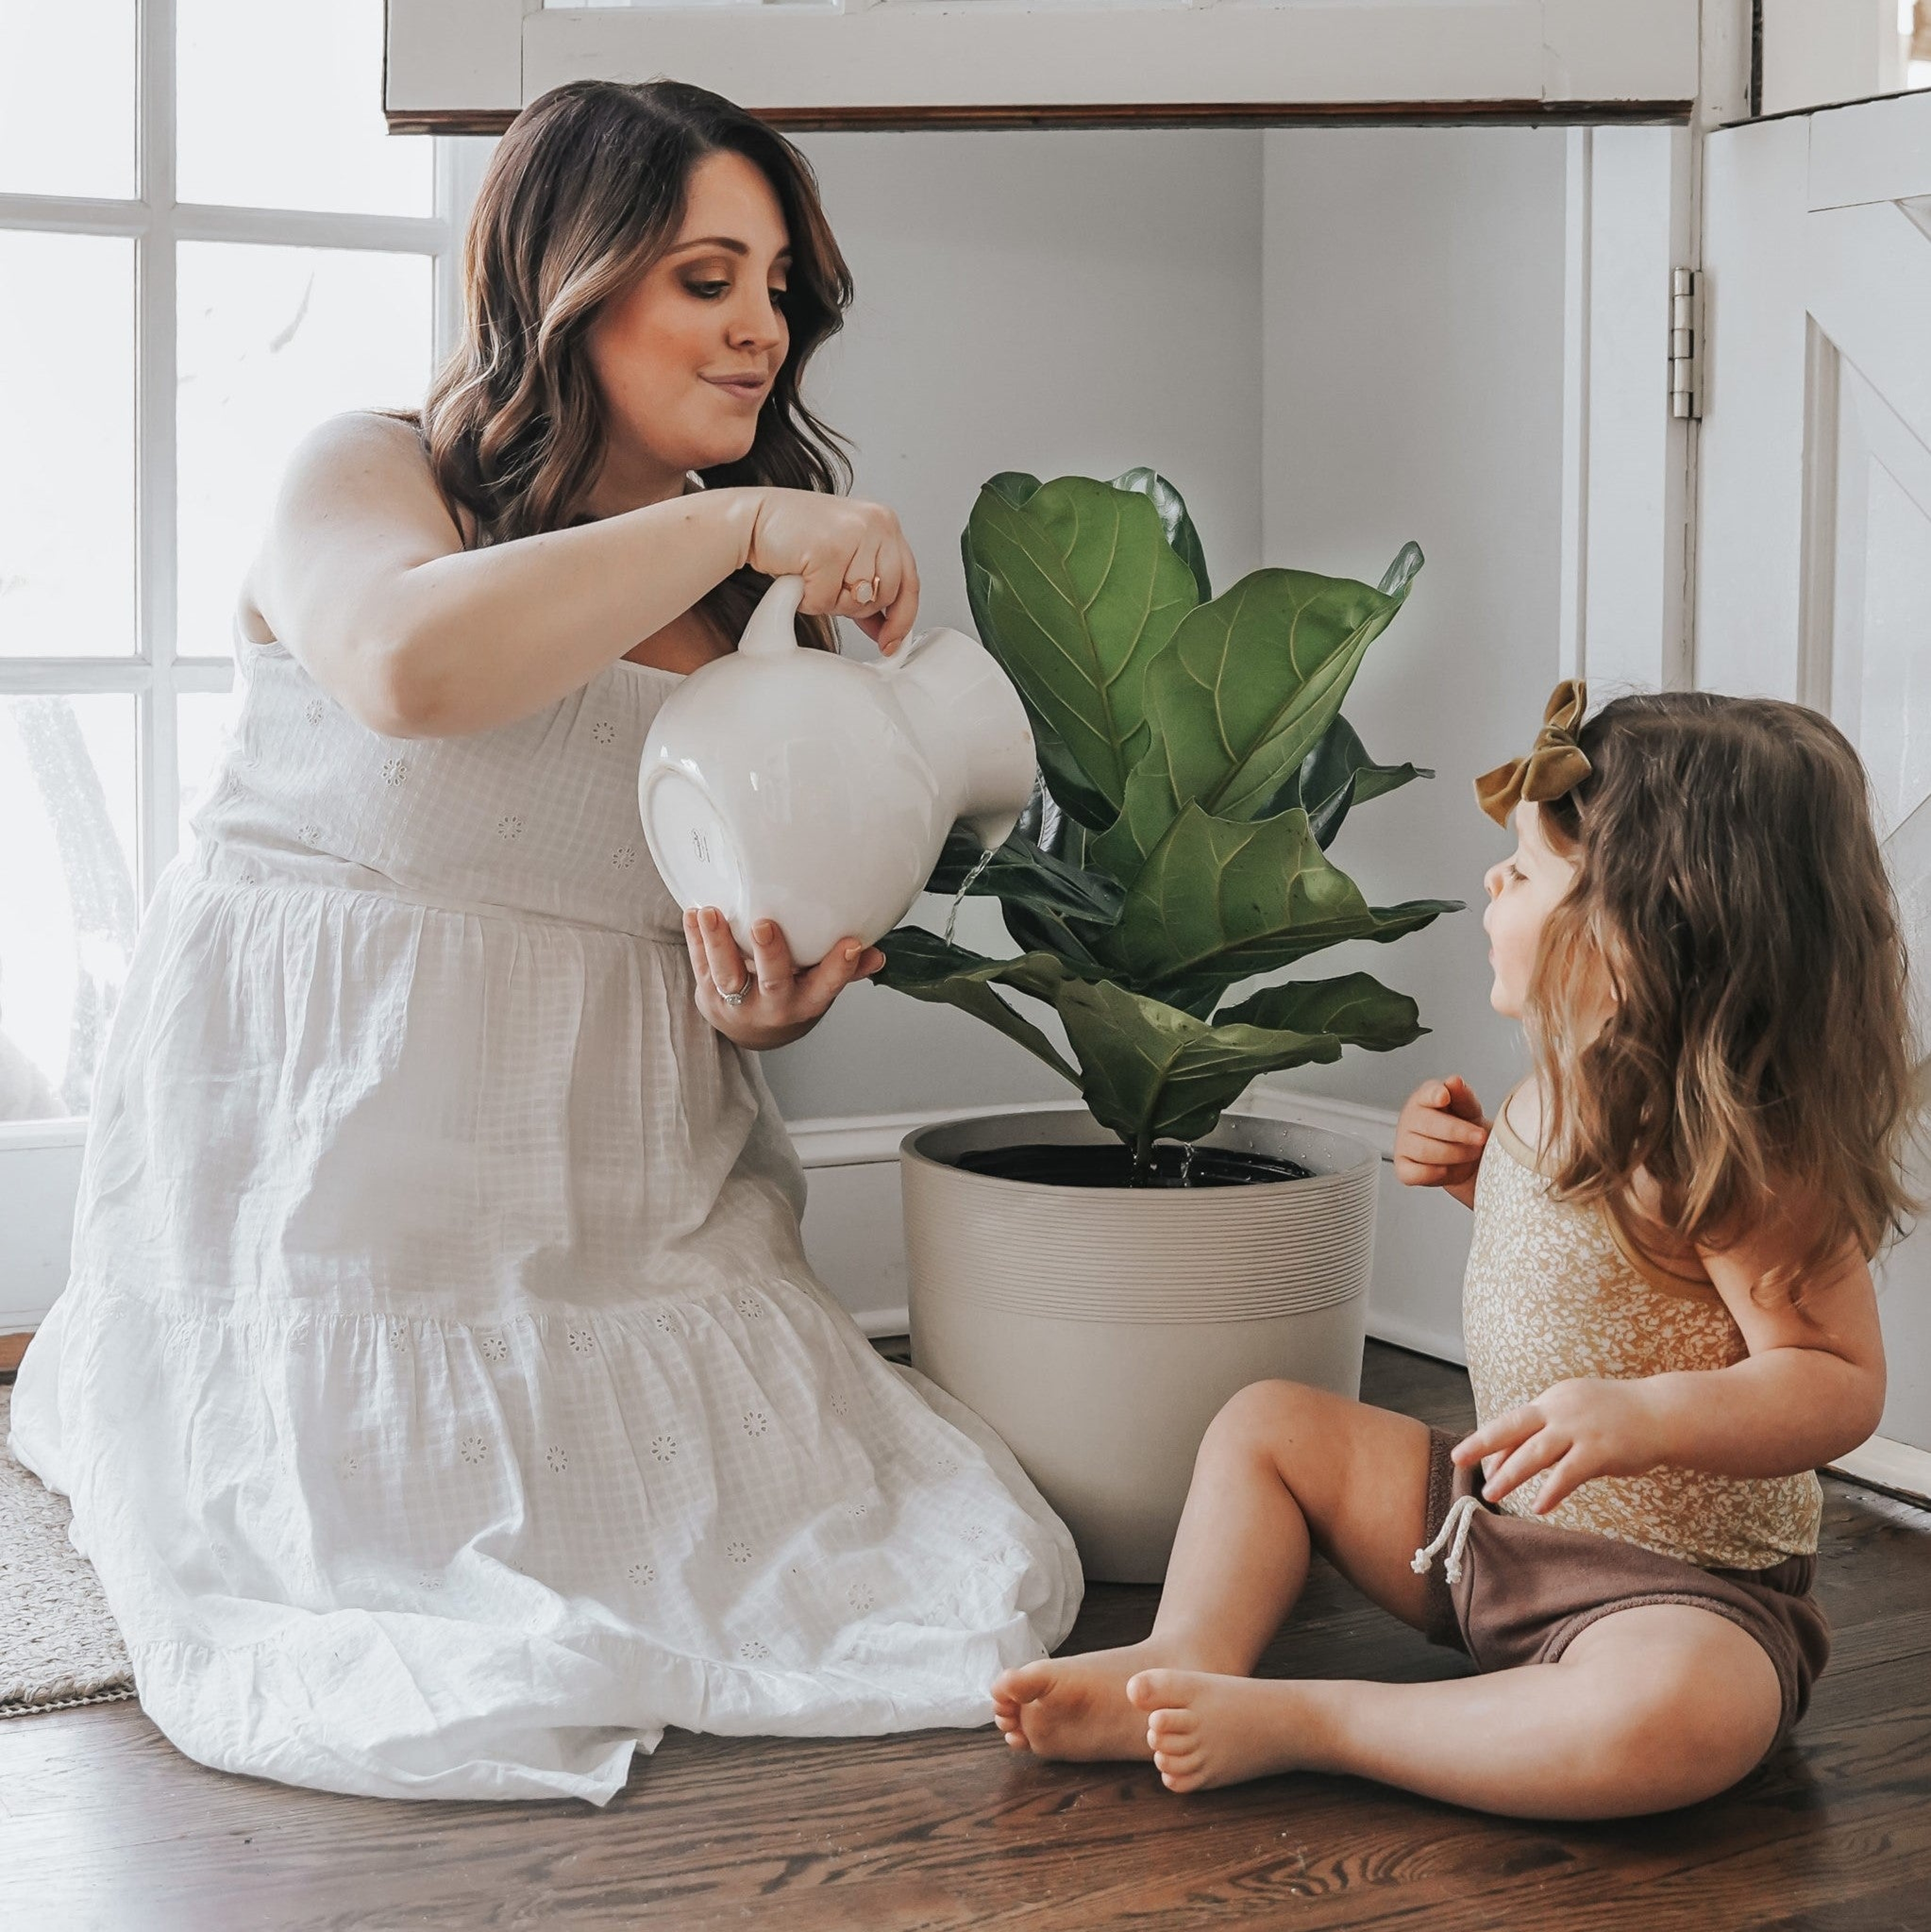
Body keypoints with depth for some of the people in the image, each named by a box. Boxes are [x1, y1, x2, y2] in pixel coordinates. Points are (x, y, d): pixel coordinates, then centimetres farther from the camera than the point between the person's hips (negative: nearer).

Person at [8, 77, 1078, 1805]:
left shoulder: (763, 607, 12)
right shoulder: (366, 478, -3)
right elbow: (412, 663, -29)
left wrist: (769, 1007, -7)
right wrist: (732, 522, -23)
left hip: (613, 1196, 5)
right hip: (335, 1178, -4)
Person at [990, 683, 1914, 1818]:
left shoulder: (1744, 1158, -26)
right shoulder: (1562, 1100, 2)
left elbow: (1842, 1383, -26)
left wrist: (1645, 1419, -40)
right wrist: (1477, 1172, 3)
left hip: (1685, 1584, -9)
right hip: (1491, 1514, 9)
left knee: (1681, 1714, -41)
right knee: (1267, 1423, 12)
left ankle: (1297, 1724, -31)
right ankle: (1187, 1659, -9)